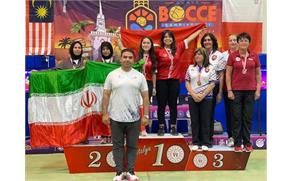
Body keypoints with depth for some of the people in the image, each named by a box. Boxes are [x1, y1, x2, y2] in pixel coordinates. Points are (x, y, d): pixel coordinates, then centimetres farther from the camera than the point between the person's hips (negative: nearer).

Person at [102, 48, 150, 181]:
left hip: (134, 118, 1)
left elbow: (145, 97, 3)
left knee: (132, 146, 9)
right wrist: (105, 113, -4)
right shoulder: (112, 75, 0)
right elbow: (106, 95, 2)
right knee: (118, 145, 8)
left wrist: (146, 115, -3)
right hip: (116, 118, -1)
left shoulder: (139, 76, 3)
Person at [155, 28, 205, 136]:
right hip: (162, 81, -3)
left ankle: (173, 127, 16)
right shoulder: (158, 51, -6)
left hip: (175, 81, 3)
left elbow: (189, 38, 12)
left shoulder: (178, 47, 4)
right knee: (161, 105, 4)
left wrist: (201, 29, 19)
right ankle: (161, 127, 13)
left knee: (173, 104, 9)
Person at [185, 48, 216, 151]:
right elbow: (187, 83, 6)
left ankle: (205, 143, 7)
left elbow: (212, 84, -4)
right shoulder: (191, 68, 10)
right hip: (192, 98, 2)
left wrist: (202, 95, -12)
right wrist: (193, 95, -8)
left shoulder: (210, 68, 3)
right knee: (194, 120, 3)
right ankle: (195, 143, 10)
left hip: (206, 98, -2)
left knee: (205, 120, 1)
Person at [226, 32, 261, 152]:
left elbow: (258, 74, 7)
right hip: (236, 90, -1)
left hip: (250, 90, 1)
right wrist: (229, 90, -6)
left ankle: (247, 143, 17)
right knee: (236, 117, 3)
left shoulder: (254, 56, 4)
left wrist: (258, 90, 1)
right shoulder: (232, 56, -1)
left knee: (248, 117, 6)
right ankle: (237, 143, 12)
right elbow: (228, 74, 0)